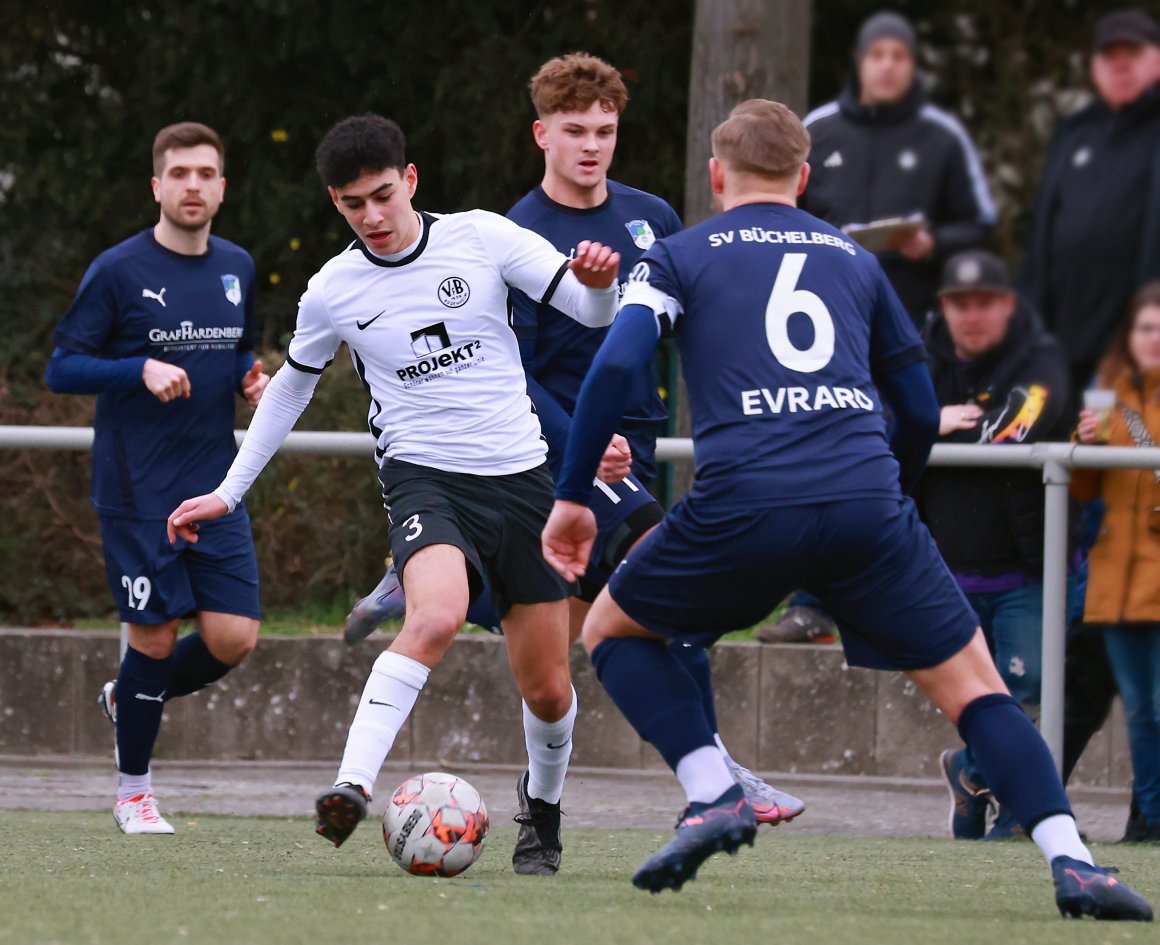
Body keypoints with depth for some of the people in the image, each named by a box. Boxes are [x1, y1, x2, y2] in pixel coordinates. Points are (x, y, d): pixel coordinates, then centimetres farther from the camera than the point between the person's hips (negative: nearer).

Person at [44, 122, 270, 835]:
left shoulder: (238, 269, 9)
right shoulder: (119, 271, -7)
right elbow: (62, 368, -7)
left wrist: (253, 378, 3)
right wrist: (143, 370, -21)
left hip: (215, 488, 5)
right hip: (138, 493, -5)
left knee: (235, 637, -4)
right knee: (156, 636, -3)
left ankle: (131, 698, 26)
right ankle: (134, 791, 16)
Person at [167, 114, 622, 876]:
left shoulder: (482, 239, -2)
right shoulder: (333, 292, 1)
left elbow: (589, 310, -3)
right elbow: (292, 386, 18)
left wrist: (600, 282, -28)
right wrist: (230, 492, 20)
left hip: (520, 473, 2)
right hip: (424, 476, -2)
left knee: (548, 691, 6)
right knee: (438, 616, -35)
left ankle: (544, 816, 35)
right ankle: (352, 789, -44)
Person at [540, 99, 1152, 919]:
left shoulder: (680, 258, 17)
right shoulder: (855, 261, 25)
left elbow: (616, 368, 1)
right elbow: (921, 412, 26)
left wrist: (573, 497, 7)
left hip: (742, 508, -2)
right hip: (867, 501, 2)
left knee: (612, 630, 22)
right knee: (972, 682, 10)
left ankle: (713, 794, 2)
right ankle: (1069, 860, -10)